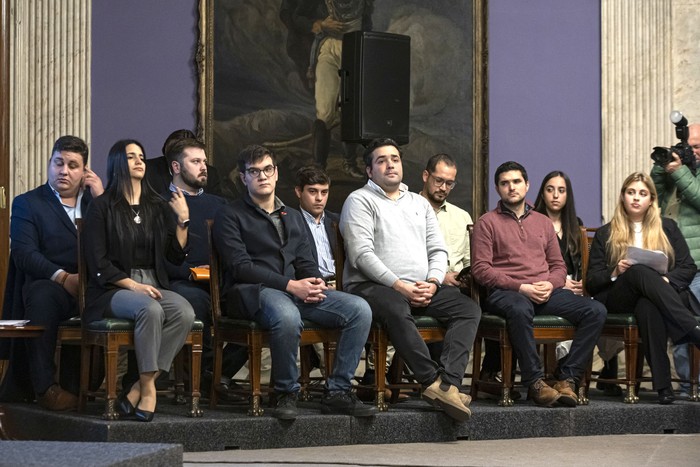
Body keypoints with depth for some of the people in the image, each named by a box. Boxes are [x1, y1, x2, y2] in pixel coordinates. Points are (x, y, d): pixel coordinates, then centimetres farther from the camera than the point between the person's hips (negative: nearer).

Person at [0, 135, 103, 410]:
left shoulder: (95, 201, 22)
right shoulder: (27, 204, 11)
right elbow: (24, 253, -5)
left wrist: (102, 200, 2)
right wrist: (63, 277, -20)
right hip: (48, 286, -3)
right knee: (42, 294, -38)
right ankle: (44, 386, -34)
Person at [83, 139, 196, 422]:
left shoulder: (158, 207, 17)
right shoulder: (102, 208, 2)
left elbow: (176, 256, 14)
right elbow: (98, 264, -4)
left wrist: (182, 220, 1)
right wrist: (133, 285, -15)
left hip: (153, 286, 5)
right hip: (113, 290, -4)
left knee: (184, 312, -28)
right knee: (150, 310, -37)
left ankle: (140, 387, -25)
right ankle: (148, 388, -26)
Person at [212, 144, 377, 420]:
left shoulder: (293, 217, 26)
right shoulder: (230, 216, 5)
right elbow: (241, 267, -7)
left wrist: (315, 282, -6)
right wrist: (290, 285, -15)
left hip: (297, 291, 6)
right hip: (250, 292, -6)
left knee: (360, 309, -16)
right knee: (287, 316, -41)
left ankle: (338, 392, -14)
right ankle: (286, 394, -21)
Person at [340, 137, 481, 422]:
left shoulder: (420, 203, 25)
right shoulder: (360, 201, 5)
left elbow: (438, 249, 17)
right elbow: (362, 254, -8)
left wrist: (432, 283, -5)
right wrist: (399, 286, -16)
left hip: (422, 288, 6)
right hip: (374, 285, -6)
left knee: (469, 308, -19)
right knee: (396, 309, -40)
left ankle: (448, 382, -36)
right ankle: (435, 382, -42)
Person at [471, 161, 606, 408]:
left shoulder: (543, 222, 25)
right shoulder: (487, 223, 9)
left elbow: (559, 266, 21)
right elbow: (480, 269, -2)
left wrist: (550, 285, -3)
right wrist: (521, 287, -12)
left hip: (545, 292, 5)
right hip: (505, 292, -5)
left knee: (595, 310, -19)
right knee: (520, 308, -42)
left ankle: (567, 378, -20)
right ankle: (534, 382, -32)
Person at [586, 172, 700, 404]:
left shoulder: (668, 227, 21)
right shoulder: (605, 234, 19)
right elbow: (591, 282, 11)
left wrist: (666, 280, -11)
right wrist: (616, 273, -10)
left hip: (666, 294, 0)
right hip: (618, 301, 0)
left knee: (648, 306, -40)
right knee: (641, 271, -37)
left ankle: (663, 384, -50)